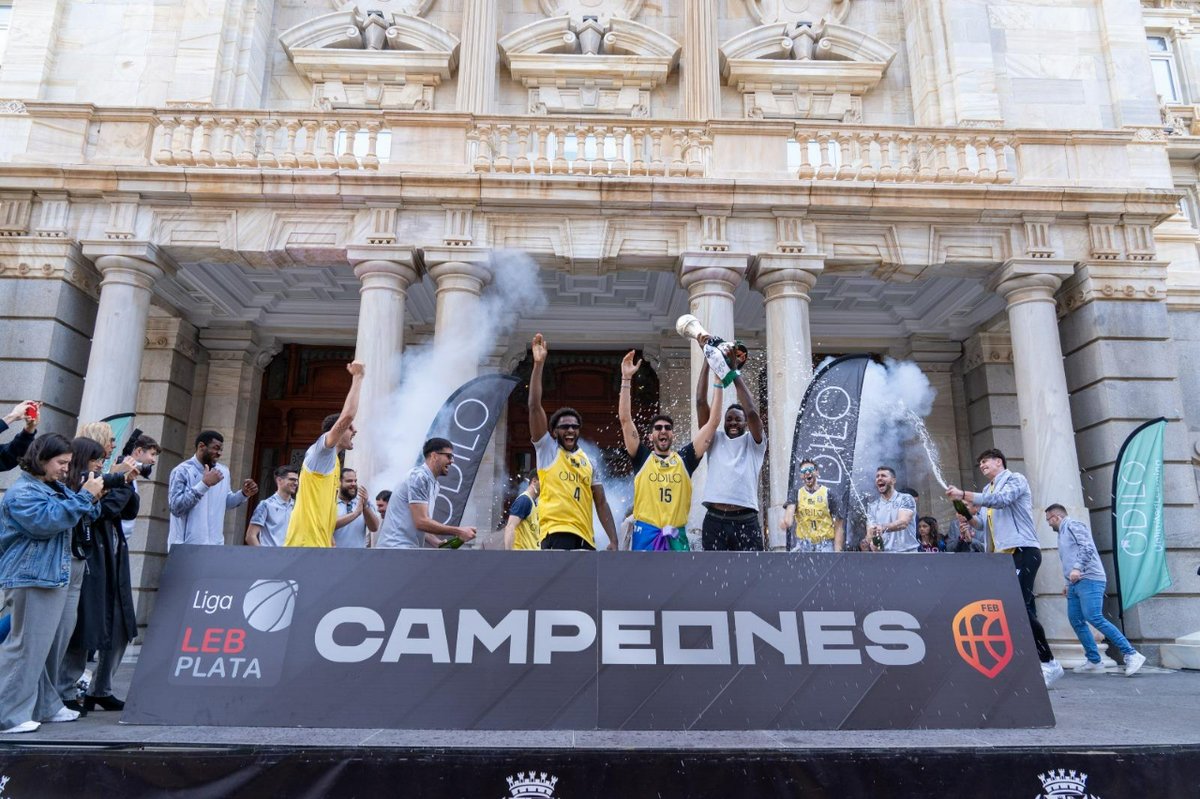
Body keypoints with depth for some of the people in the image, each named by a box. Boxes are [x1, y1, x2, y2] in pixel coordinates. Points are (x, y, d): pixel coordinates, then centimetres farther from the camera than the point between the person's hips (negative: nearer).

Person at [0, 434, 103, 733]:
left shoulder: (58, 488, 16)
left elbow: (82, 516, 21)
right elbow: (47, 521, -25)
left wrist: (92, 499, -1)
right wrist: (85, 495, -23)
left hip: (53, 579, 9)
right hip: (30, 579, -9)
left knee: (45, 647, 14)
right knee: (27, 647, -6)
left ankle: (45, 706, 22)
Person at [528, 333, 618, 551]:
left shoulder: (589, 462, 16)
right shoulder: (547, 449, 4)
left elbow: (601, 503, 16)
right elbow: (534, 406, -7)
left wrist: (613, 541, 7)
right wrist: (539, 364, -14)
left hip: (585, 537, 6)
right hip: (557, 533, -5)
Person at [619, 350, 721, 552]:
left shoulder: (684, 459, 10)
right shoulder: (642, 457, 8)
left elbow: (713, 422, 8)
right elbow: (625, 419, 0)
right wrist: (626, 379, -5)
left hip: (676, 536, 2)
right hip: (646, 534, -2)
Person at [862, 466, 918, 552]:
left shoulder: (906, 499, 1)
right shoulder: (872, 505, 11)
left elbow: (903, 522, -17)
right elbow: (870, 531, 2)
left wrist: (883, 528, -35)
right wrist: (871, 542, -22)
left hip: (906, 553, -3)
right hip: (882, 554, 3)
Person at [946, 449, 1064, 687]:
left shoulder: (1015, 479, 0)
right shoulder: (987, 490, 22)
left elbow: (1001, 500, -21)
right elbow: (984, 524, 19)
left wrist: (963, 495, -22)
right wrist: (968, 517, -2)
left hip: (1022, 550, -8)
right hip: (1001, 555, 8)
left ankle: (1048, 663, -10)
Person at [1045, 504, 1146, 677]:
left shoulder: (1073, 526, -2)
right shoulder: (1062, 533, 26)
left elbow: (1087, 547, -17)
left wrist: (1077, 568, -28)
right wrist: (1068, 583, 27)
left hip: (1089, 580, -10)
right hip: (1075, 583, 10)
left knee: (1094, 618, -20)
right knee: (1076, 621, 1)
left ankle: (1131, 654, -15)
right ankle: (1094, 662, 2)